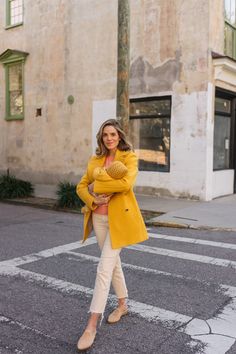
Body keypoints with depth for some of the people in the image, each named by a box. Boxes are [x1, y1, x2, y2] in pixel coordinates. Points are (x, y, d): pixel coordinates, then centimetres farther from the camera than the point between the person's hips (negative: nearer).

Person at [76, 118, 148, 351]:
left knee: (104, 268, -10)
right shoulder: (95, 159, 10)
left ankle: (92, 325, -4)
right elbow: (81, 186, 9)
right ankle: (122, 305, 38)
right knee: (113, 261, 18)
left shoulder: (129, 157, -6)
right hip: (99, 218, 6)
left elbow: (126, 184, -24)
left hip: (119, 218, -6)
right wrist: (92, 200, -11)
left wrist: (96, 186, -17)